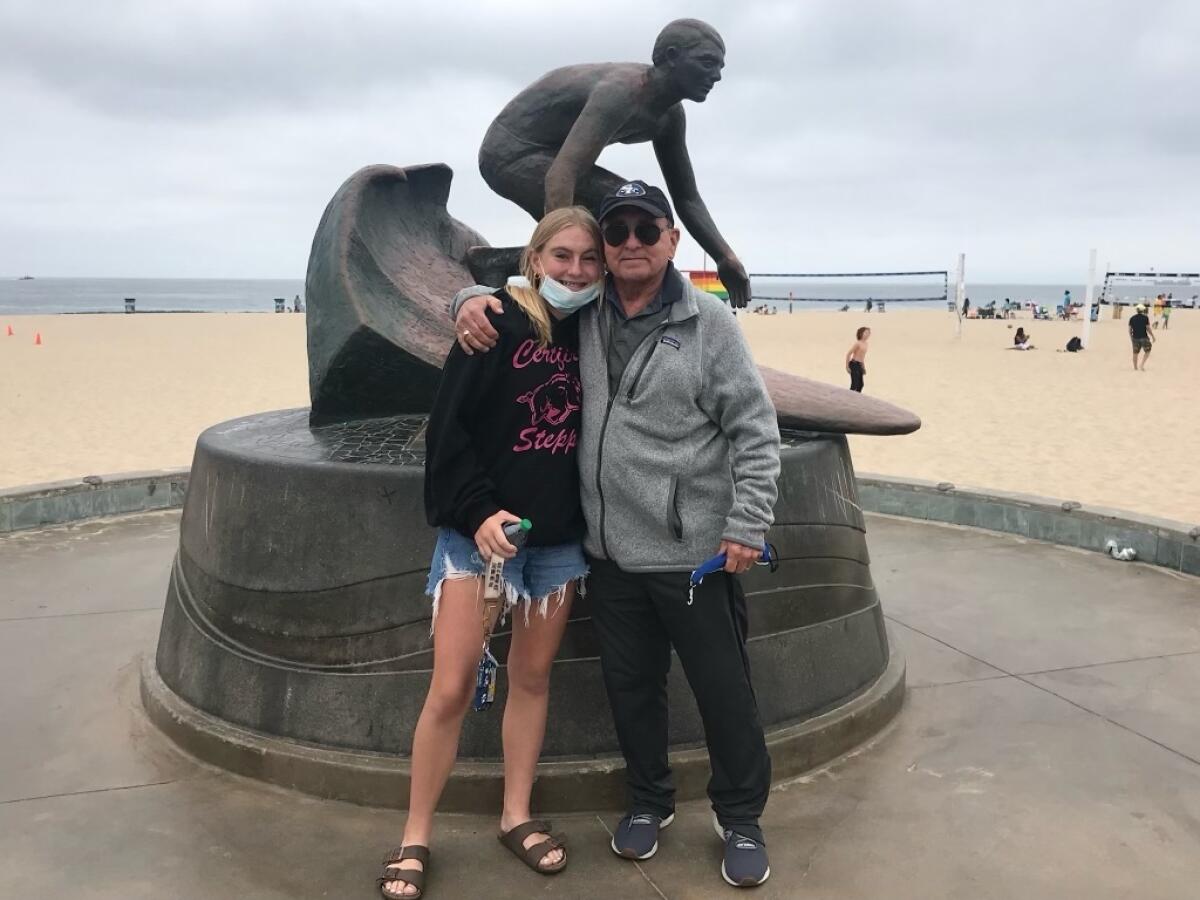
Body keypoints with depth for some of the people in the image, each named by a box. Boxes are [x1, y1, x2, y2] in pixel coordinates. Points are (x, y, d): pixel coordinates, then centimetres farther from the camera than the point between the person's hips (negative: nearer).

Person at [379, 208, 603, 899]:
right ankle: (416, 838, 15)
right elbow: (449, 428, -12)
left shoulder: (591, 334, 6)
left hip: (559, 537, 5)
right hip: (481, 530, -5)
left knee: (533, 677, 14)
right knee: (452, 688, -2)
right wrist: (477, 510, -21)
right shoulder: (499, 324, -9)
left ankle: (517, 816, 30)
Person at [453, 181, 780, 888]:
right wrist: (474, 301, -5)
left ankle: (741, 818, 31)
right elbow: (506, 291, 19)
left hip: (695, 552, -4)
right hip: (611, 551, 4)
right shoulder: (579, 315, 4)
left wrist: (747, 525, -13)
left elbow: (756, 430, -7)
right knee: (631, 685, 18)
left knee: (724, 689, 9)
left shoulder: (708, 323, -7)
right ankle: (649, 800, 40)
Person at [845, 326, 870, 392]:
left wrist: (863, 367, 23)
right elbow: (848, 354, -14)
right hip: (854, 364, -9)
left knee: (860, 384, 11)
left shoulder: (865, 344, 12)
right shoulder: (857, 343, -13)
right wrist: (847, 366, -15)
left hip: (860, 365, 9)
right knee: (855, 384, -12)